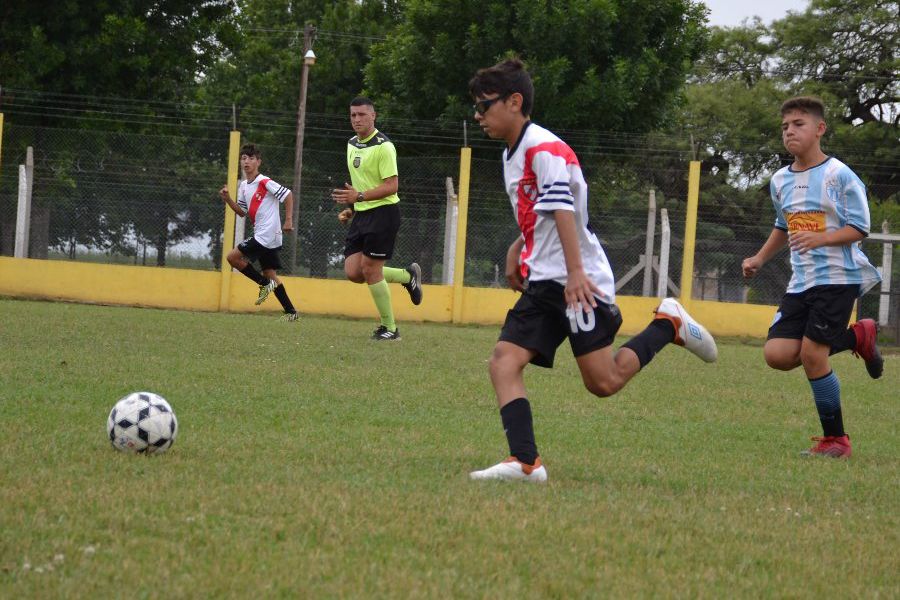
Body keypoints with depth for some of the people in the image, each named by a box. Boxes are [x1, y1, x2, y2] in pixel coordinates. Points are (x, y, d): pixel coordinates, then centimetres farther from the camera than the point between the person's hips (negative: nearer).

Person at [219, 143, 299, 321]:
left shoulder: (264, 182, -13)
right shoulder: (243, 186, 13)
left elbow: (288, 195, -11)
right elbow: (242, 212, 19)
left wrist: (289, 220, -13)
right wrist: (227, 199, 4)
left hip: (267, 233, -9)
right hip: (261, 235, 9)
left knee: (233, 257, -10)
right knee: (269, 273, 9)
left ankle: (264, 283, 0)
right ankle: (291, 312, 11)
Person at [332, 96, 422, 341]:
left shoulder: (383, 146, -14)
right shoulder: (352, 144, 13)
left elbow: (391, 185, -19)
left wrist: (360, 196, -28)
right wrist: (350, 208, 19)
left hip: (383, 212, -8)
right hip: (361, 214, 8)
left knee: (370, 269, -10)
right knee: (353, 272, -1)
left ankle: (390, 328, 4)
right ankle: (408, 276, 21)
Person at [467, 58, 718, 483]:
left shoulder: (544, 148, -13)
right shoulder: (513, 154, 17)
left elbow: (563, 210, -23)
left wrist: (575, 273, -30)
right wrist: (517, 251, 19)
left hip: (579, 283, -9)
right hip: (541, 283, 9)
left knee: (604, 382, -8)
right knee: (503, 361, -11)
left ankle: (668, 325, 14)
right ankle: (525, 461, -20)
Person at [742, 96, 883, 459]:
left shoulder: (840, 176, -9)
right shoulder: (781, 180, 12)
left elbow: (858, 228, -11)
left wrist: (819, 239, -26)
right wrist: (760, 259, 19)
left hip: (837, 278, -7)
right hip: (801, 281, 7)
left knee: (812, 355, -14)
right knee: (777, 354, -8)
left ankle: (835, 440, 3)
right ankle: (857, 338, 14)